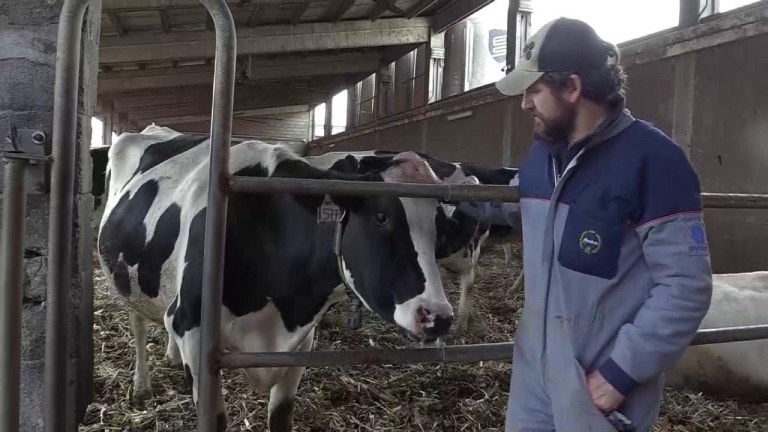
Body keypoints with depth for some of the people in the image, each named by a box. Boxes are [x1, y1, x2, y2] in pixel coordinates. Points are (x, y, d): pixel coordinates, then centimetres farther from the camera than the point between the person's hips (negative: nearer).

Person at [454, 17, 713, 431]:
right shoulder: (543, 153, 5)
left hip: (602, 380, -6)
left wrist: (622, 372, -19)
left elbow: (686, 285, -19)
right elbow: (508, 207, 24)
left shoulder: (652, 159, -18)